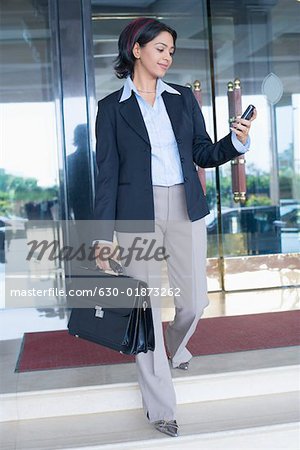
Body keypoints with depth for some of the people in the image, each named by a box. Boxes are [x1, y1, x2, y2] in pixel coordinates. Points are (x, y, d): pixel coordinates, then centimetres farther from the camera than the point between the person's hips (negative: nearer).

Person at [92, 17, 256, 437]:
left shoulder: (183, 98, 11)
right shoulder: (112, 107, 2)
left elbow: (204, 154, 11)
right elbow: (107, 174, 0)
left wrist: (237, 141, -10)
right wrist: (103, 235, -4)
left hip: (186, 210, 3)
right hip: (137, 214, -3)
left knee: (195, 300, 8)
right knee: (147, 307, 1)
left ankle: (175, 348, 43)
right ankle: (160, 405, 17)